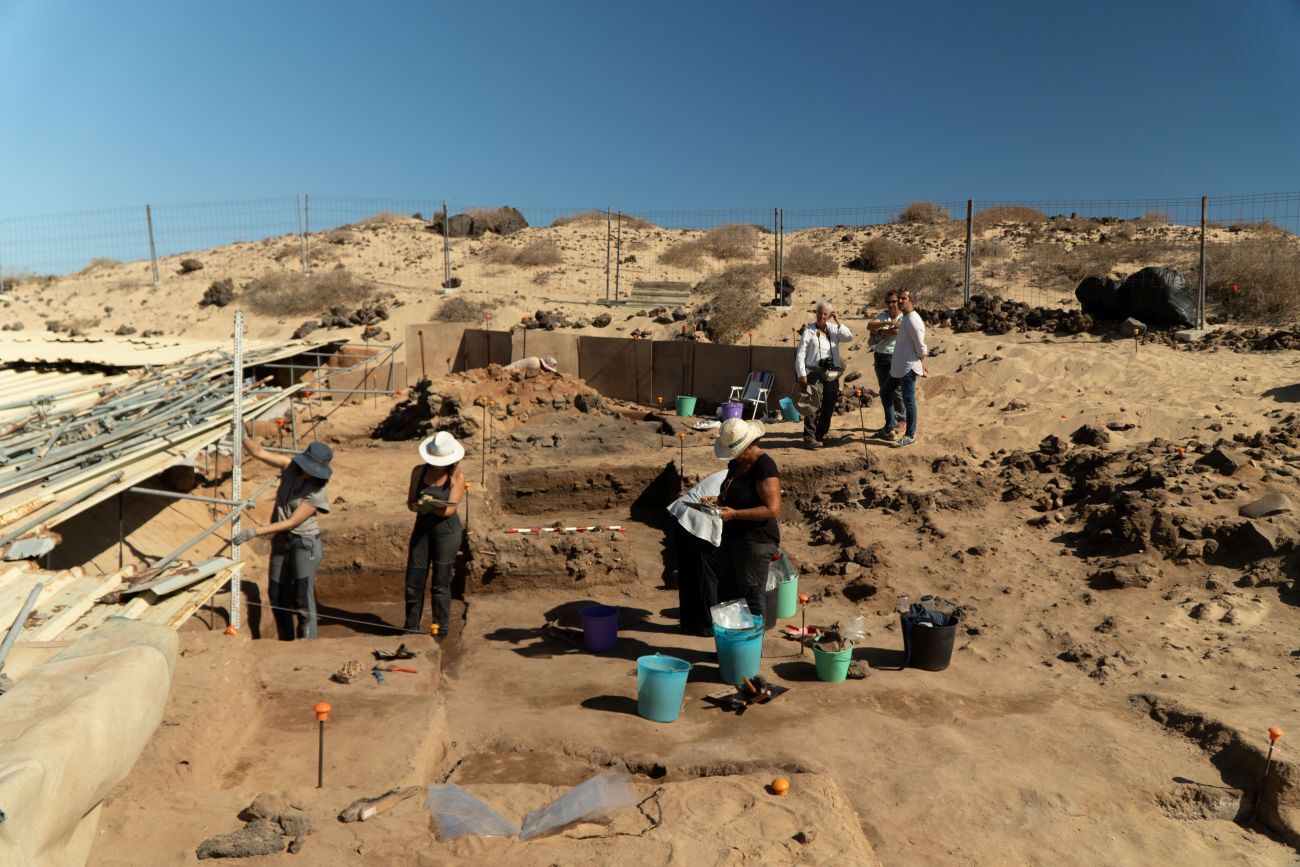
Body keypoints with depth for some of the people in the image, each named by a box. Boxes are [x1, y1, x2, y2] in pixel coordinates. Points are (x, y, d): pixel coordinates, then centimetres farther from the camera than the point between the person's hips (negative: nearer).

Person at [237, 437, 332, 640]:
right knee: (277, 596, 12)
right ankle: (286, 642, 26)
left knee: (303, 595, -15)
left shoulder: (317, 493, -19)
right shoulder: (291, 466, -4)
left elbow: (291, 522, -19)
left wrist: (255, 531, -21)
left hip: (305, 542, -6)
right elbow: (259, 453, -1)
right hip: (281, 541, 6)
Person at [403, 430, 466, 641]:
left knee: (441, 582, 2)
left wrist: (432, 506, -32)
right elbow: (410, 503, 2)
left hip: (447, 530, -4)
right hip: (422, 528, 4)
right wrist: (420, 505, -21)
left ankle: (440, 630, 16)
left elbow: (450, 509, -14)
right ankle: (411, 628, 22)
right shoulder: (419, 471, 1)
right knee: (413, 580, 7)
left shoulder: (457, 476, -10)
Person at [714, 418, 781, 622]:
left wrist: (734, 514, -25)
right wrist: (718, 500, 4)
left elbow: (773, 509, -24)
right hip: (732, 537, 9)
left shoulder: (764, 467, -18)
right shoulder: (736, 463, 10)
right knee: (730, 594, 16)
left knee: (752, 599, -2)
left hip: (756, 541, -9)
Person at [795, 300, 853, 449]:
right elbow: (800, 354, -5)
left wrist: (837, 322, -4)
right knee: (813, 405, -12)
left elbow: (849, 336, -1)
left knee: (829, 406, 11)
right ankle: (809, 437, -9)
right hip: (814, 372, -5)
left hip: (831, 373, 5)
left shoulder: (834, 329, 12)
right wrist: (802, 374, -12)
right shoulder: (809, 330, -1)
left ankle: (822, 435, 24)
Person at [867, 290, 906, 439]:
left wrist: (879, 331, -9)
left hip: (896, 358, -5)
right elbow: (869, 326, -7)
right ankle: (890, 424, 22)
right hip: (880, 356, 6)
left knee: (896, 391, -2)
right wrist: (887, 323, -23)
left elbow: (899, 331, -22)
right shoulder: (883, 315, 9)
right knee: (884, 392, 10)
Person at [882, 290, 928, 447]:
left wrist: (922, 366, -8)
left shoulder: (913, 320, -19)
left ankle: (910, 435, 10)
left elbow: (921, 347, -17)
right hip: (898, 367, 10)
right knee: (887, 394, 19)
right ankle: (889, 427, 31)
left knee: (909, 402, 0)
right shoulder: (905, 318, 12)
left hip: (908, 368, -10)